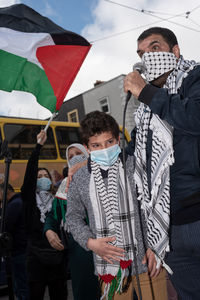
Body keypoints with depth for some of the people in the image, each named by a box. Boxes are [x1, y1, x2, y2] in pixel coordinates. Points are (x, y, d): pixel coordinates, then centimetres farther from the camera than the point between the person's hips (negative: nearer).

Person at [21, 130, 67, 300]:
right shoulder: (29, 198, 4)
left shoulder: (57, 201, 10)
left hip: (58, 257, 2)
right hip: (37, 257, -2)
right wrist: (39, 146, -13)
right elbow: (30, 172, -9)